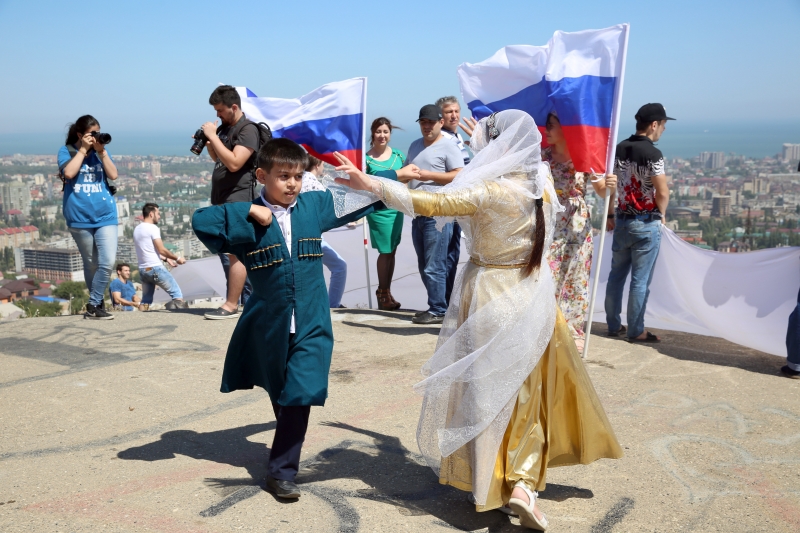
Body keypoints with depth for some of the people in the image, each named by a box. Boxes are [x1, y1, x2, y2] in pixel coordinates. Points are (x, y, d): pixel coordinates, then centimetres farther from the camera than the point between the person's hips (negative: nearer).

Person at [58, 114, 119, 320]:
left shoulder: (102, 151, 12)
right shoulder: (66, 151, 4)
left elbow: (113, 175, 0)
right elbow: (69, 173, -15)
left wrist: (101, 151, -6)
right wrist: (83, 149, -10)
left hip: (105, 216, 2)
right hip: (79, 217, -2)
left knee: (108, 262, -14)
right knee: (91, 264, 7)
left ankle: (93, 306, -5)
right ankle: (97, 304, 22)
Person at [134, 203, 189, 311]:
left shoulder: (137, 229, 15)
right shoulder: (153, 228, -10)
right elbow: (161, 250, -14)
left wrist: (167, 259, 21)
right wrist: (177, 258, -2)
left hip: (143, 269, 8)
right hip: (156, 268, -8)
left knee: (145, 300, 15)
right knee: (177, 294, -3)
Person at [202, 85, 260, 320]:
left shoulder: (248, 130, -11)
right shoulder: (223, 128, 15)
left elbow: (234, 163, -23)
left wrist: (213, 136, -18)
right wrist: (207, 142, 8)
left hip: (238, 198, -10)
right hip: (221, 197, 10)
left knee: (234, 252, -9)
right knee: (225, 250, 13)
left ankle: (231, 305, -6)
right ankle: (247, 299, 21)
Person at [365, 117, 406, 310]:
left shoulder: (398, 155, 6)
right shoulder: (367, 158, -6)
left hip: (397, 208, 4)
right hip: (378, 209, -4)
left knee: (392, 251, 10)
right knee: (385, 251, -2)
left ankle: (387, 292, 21)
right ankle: (382, 294, 13)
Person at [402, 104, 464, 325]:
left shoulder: (448, 147, -4)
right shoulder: (415, 146, 19)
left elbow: (460, 176, -13)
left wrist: (429, 175, -15)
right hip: (418, 213, 8)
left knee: (434, 267, -8)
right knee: (424, 266, 12)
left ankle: (438, 310, -1)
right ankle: (437, 306, 21)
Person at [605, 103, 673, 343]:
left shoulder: (618, 149, 4)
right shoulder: (653, 154, -16)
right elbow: (662, 193, -17)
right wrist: (661, 215, 2)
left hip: (622, 220, 6)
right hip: (647, 224, -6)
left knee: (616, 275, 13)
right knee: (640, 280, 1)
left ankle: (614, 325, 21)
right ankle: (635, 331, 9)